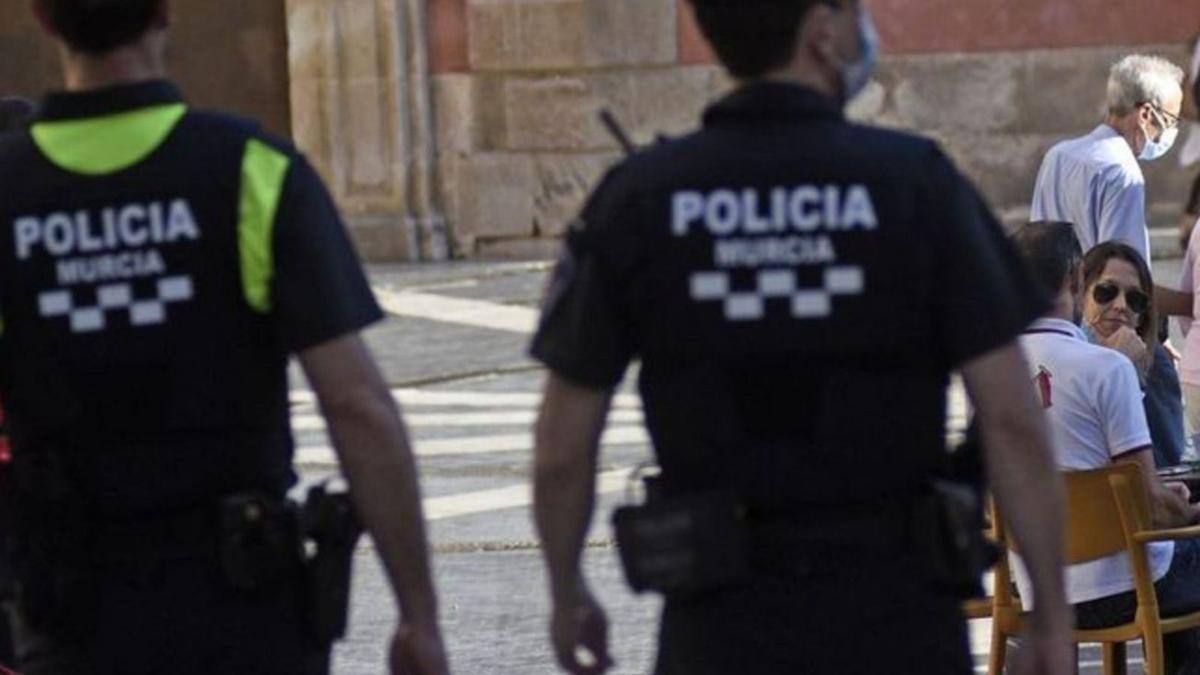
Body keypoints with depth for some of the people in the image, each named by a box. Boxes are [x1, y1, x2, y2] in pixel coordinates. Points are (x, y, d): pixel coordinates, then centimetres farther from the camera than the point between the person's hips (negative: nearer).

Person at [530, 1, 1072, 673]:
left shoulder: (638, 200, -3)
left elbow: (561, 451, 1)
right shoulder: (918, 184, -7)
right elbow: (1014, 424, -10)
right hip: (895, 615, -1)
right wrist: (1053, 613, -1)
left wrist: (568, 595, 18)